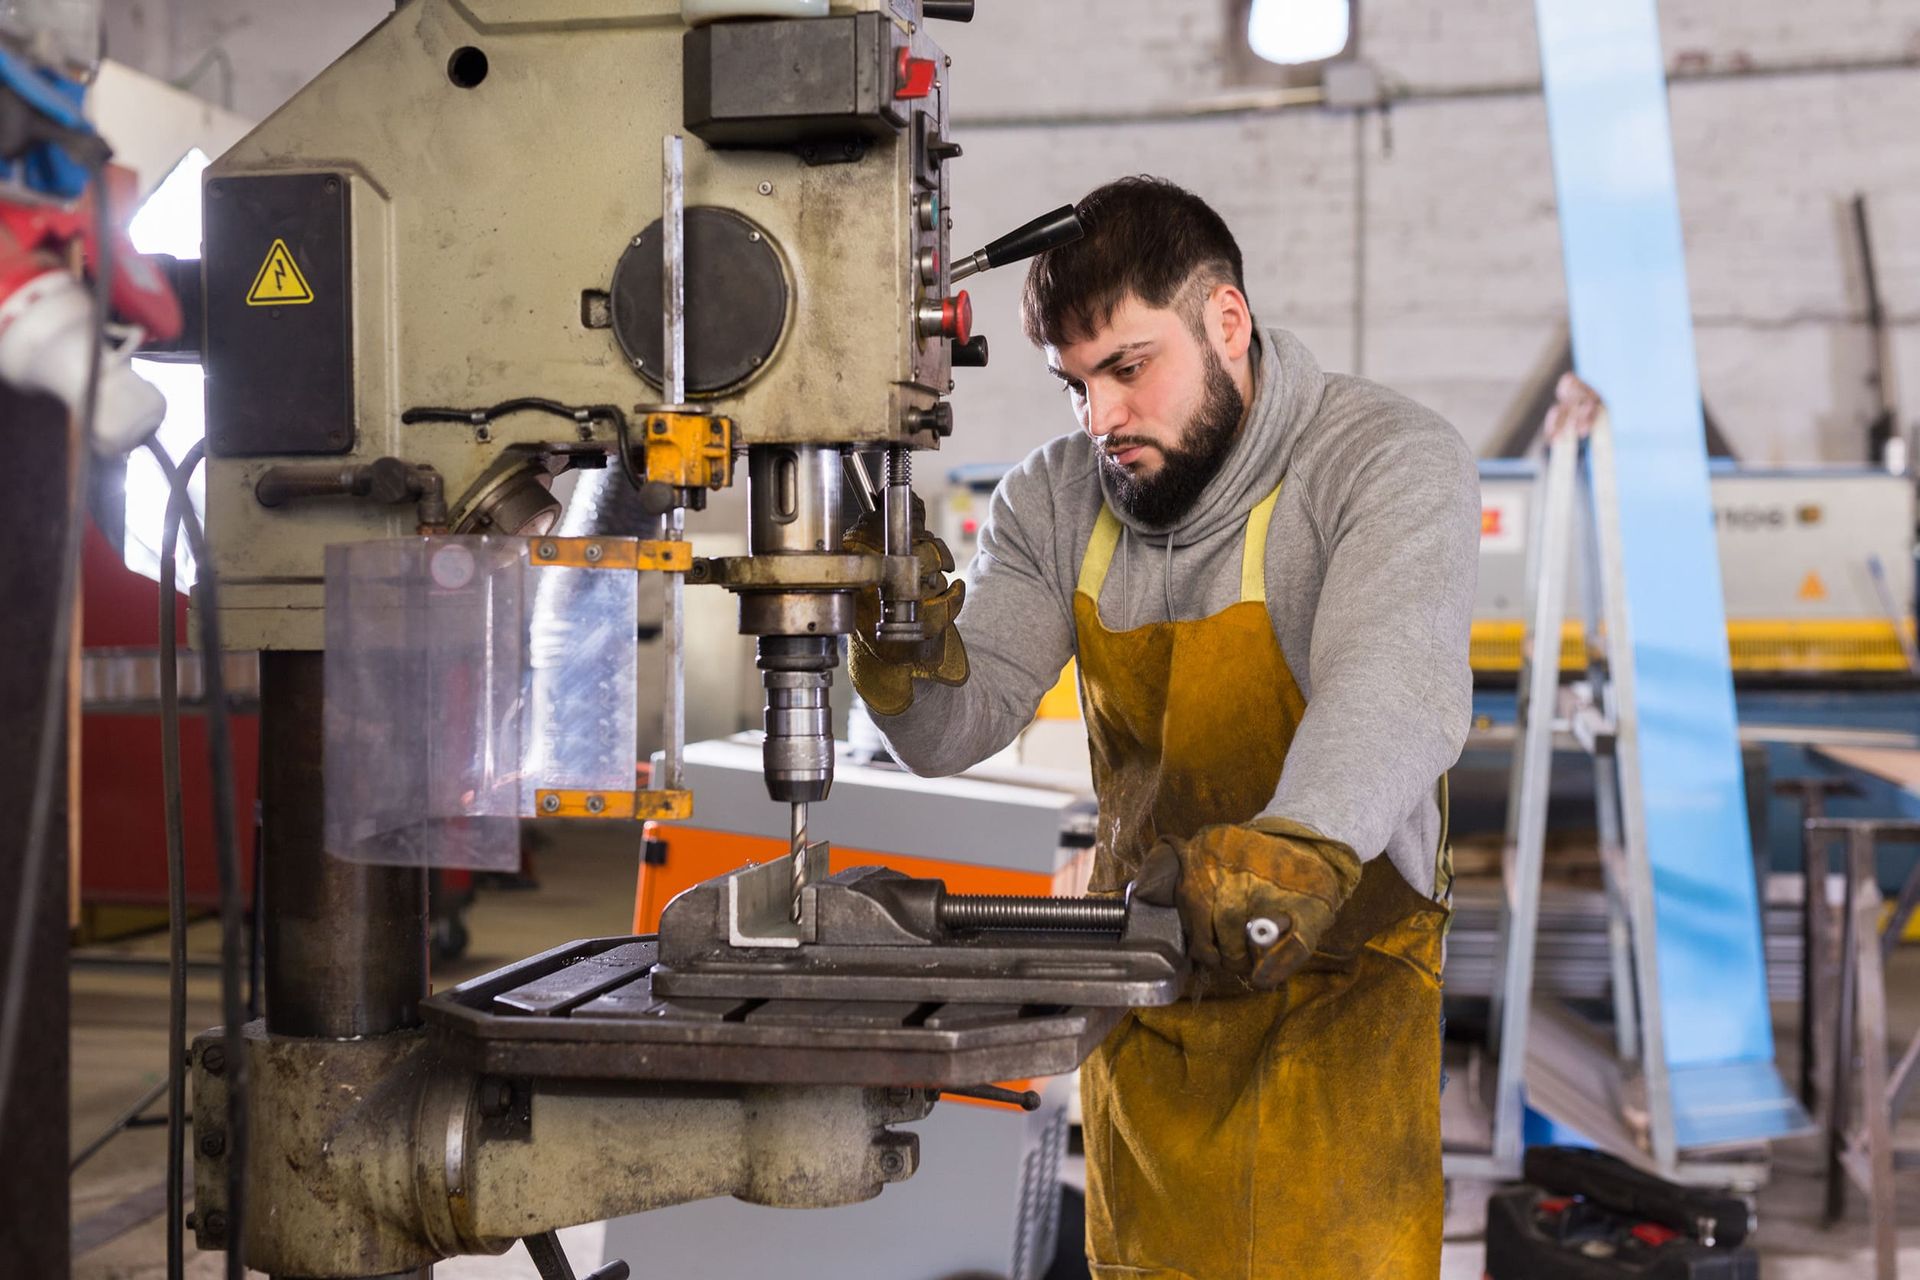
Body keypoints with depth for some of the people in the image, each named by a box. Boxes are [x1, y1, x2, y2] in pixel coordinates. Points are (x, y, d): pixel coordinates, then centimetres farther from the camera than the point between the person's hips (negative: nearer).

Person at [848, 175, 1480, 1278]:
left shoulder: (1396, 462, -14)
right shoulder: (1054, 501, 1)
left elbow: (1392, 682, -32)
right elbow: (955, 732, -1)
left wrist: (1301, 846, -52)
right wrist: (913, 657, -24)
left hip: (1333, 986, -4)